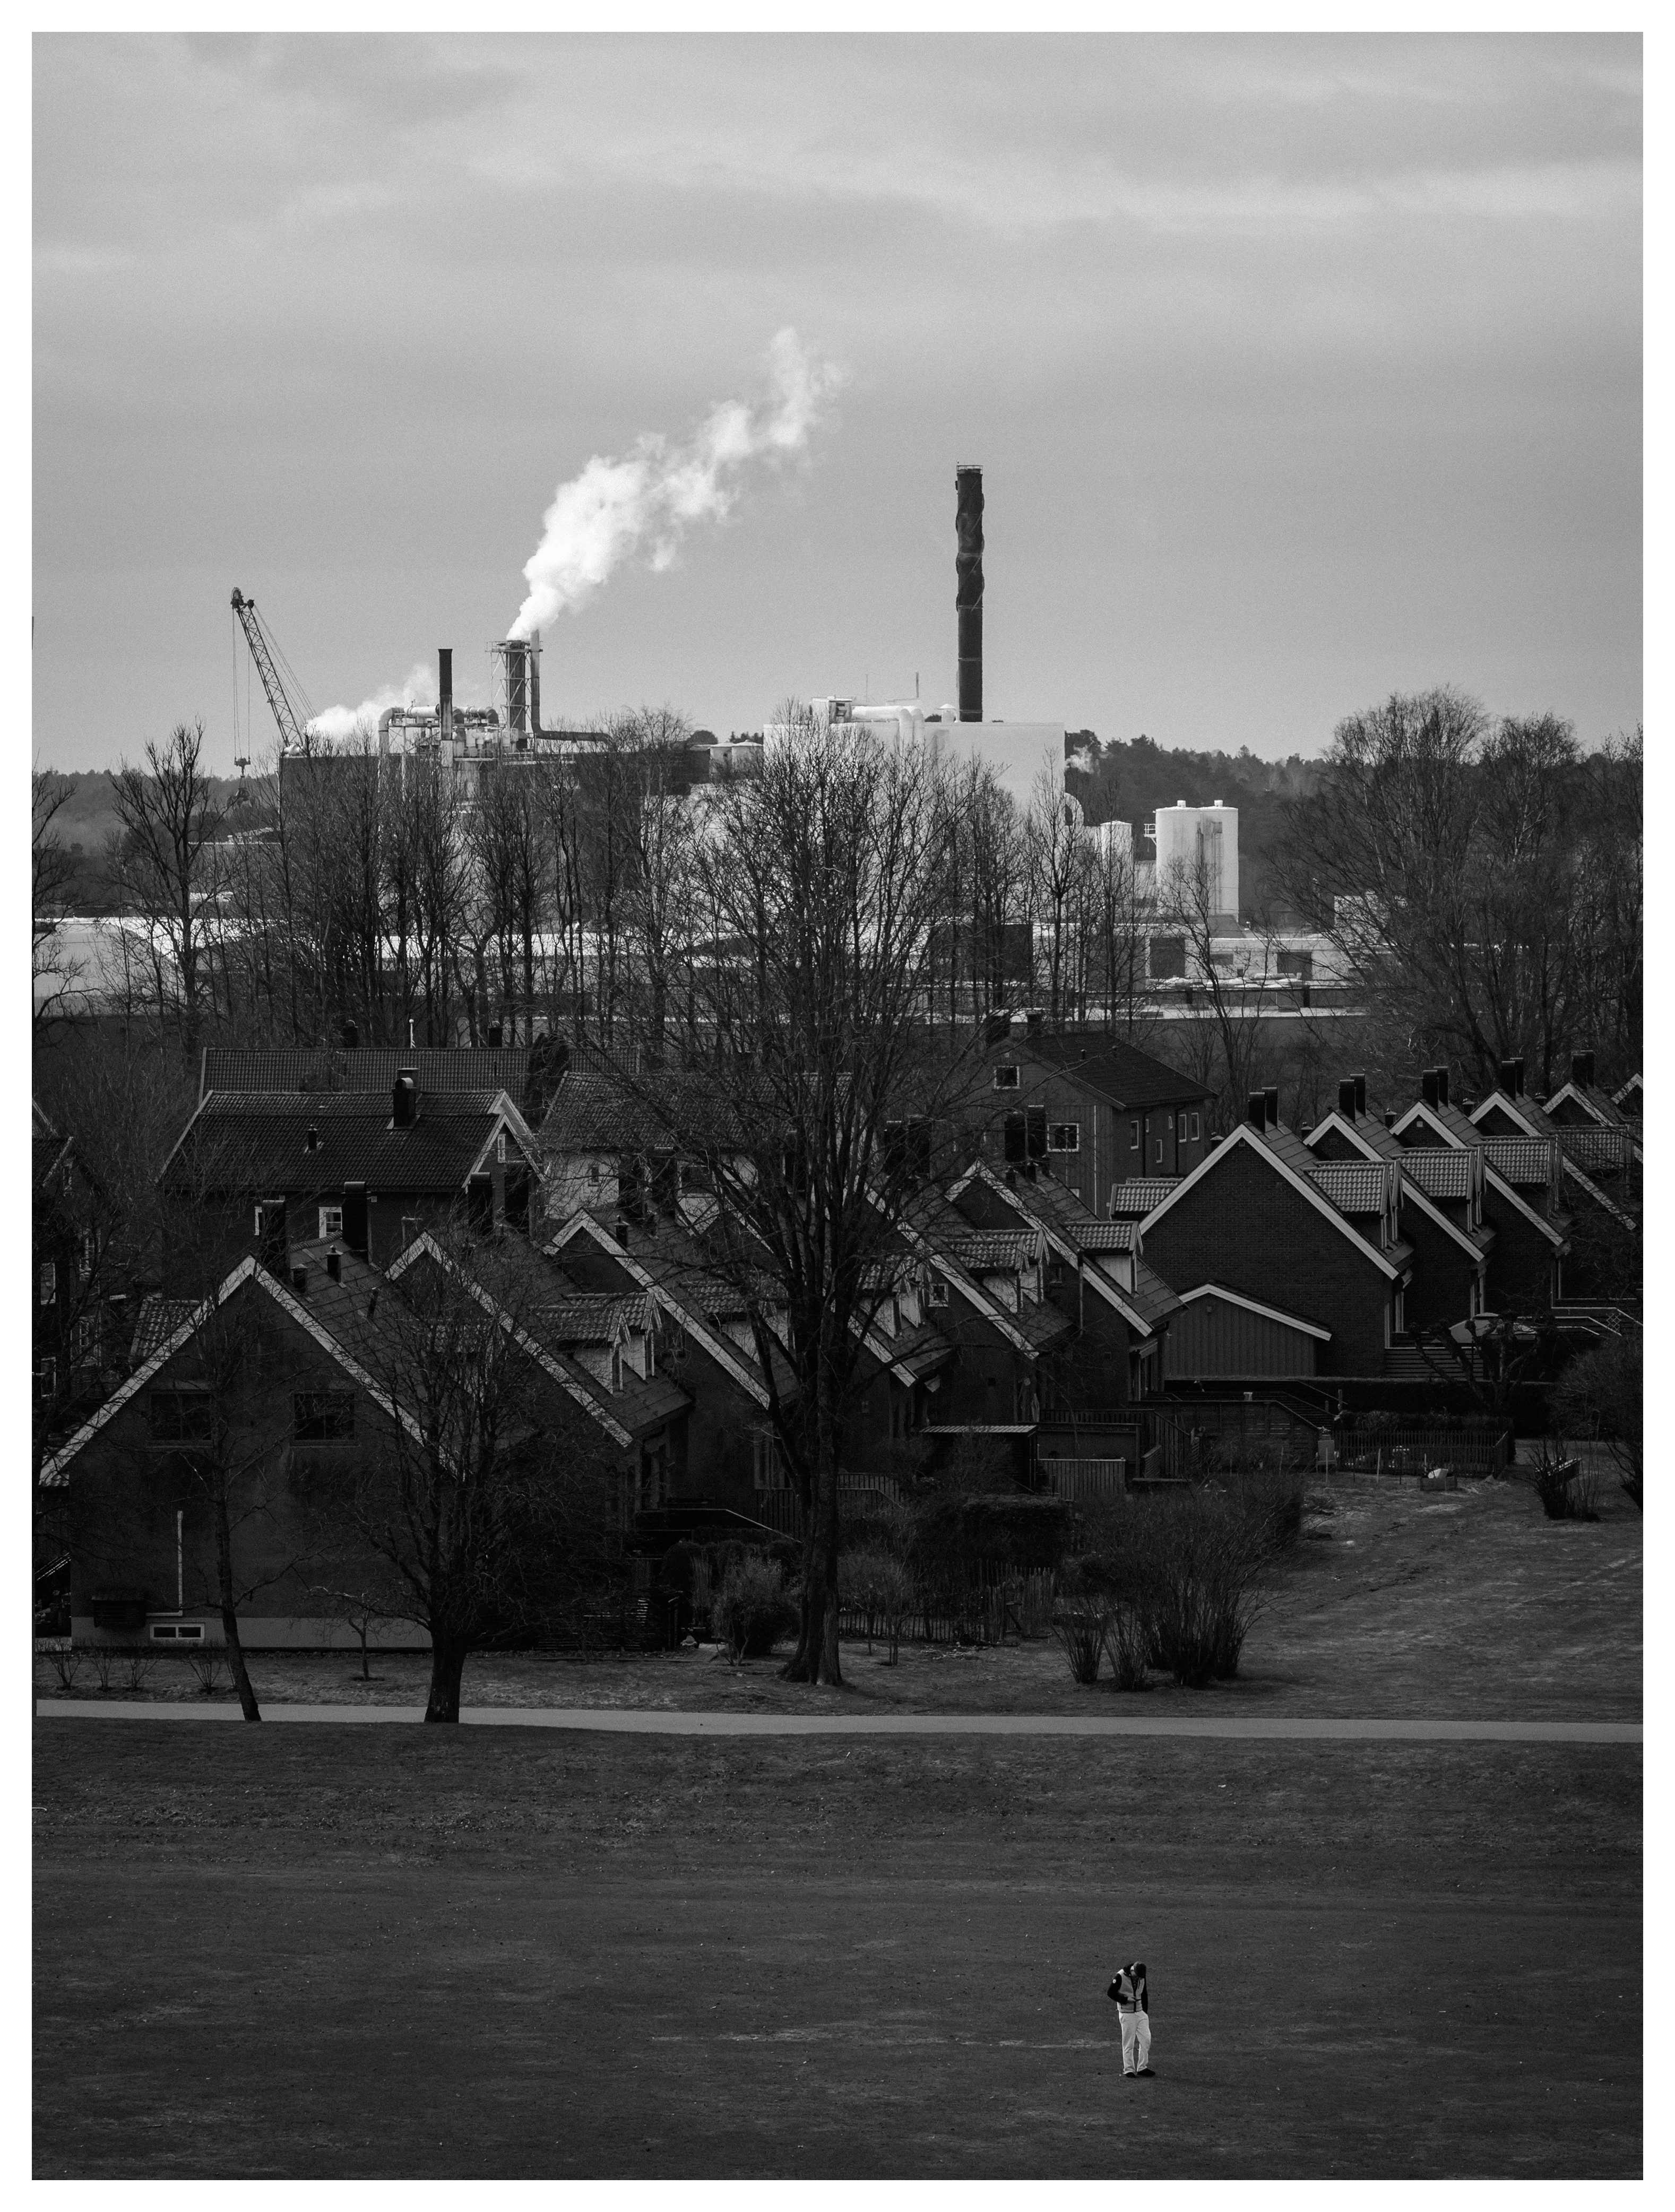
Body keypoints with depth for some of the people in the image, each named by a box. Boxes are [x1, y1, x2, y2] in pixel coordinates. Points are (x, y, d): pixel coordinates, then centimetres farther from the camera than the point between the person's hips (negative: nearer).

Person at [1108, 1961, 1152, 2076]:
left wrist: (1145, 2012, 10)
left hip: (1140, 2012, 5)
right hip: (1127, 2013, -5)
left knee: (1146, 2039, -2)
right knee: (1129, 2042, -3)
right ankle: (1129, 2069, 5)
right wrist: (1126, 1999, -19)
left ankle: (1142, 2067, 7)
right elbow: (1110, 1992, -10)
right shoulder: (1121, 1976, -14)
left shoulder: (1142, 1977, 3)